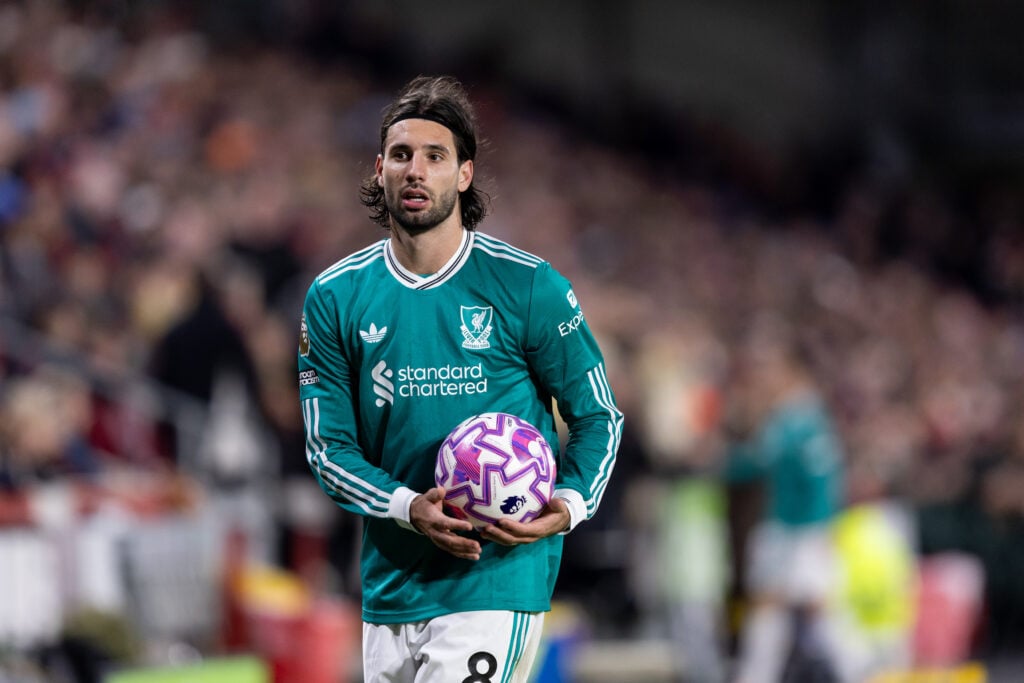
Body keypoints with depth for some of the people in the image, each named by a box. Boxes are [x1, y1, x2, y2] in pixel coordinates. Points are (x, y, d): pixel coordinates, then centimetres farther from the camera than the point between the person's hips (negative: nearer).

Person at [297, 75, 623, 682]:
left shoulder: (530, 288, -2)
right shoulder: (335, 297, 5)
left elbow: (598, 416, 6)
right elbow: (328, 446, 4)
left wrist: (569, 505, -14)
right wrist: (409, 508, -15)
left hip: (497, 580, -4)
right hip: (391, 583, 4)